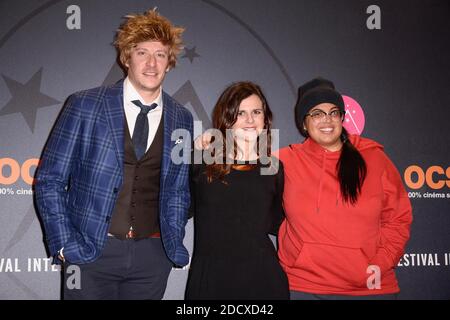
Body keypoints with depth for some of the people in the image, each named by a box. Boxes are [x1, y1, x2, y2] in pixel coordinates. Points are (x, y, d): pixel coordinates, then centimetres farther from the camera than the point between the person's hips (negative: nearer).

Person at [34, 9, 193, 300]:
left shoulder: (181, 119, 5)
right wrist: (64, 243, -7)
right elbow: (50, 179, -2)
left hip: (152, 255, 3)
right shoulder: (84, 105, -4)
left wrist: (175, 244, 4)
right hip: (89, 252, -2)